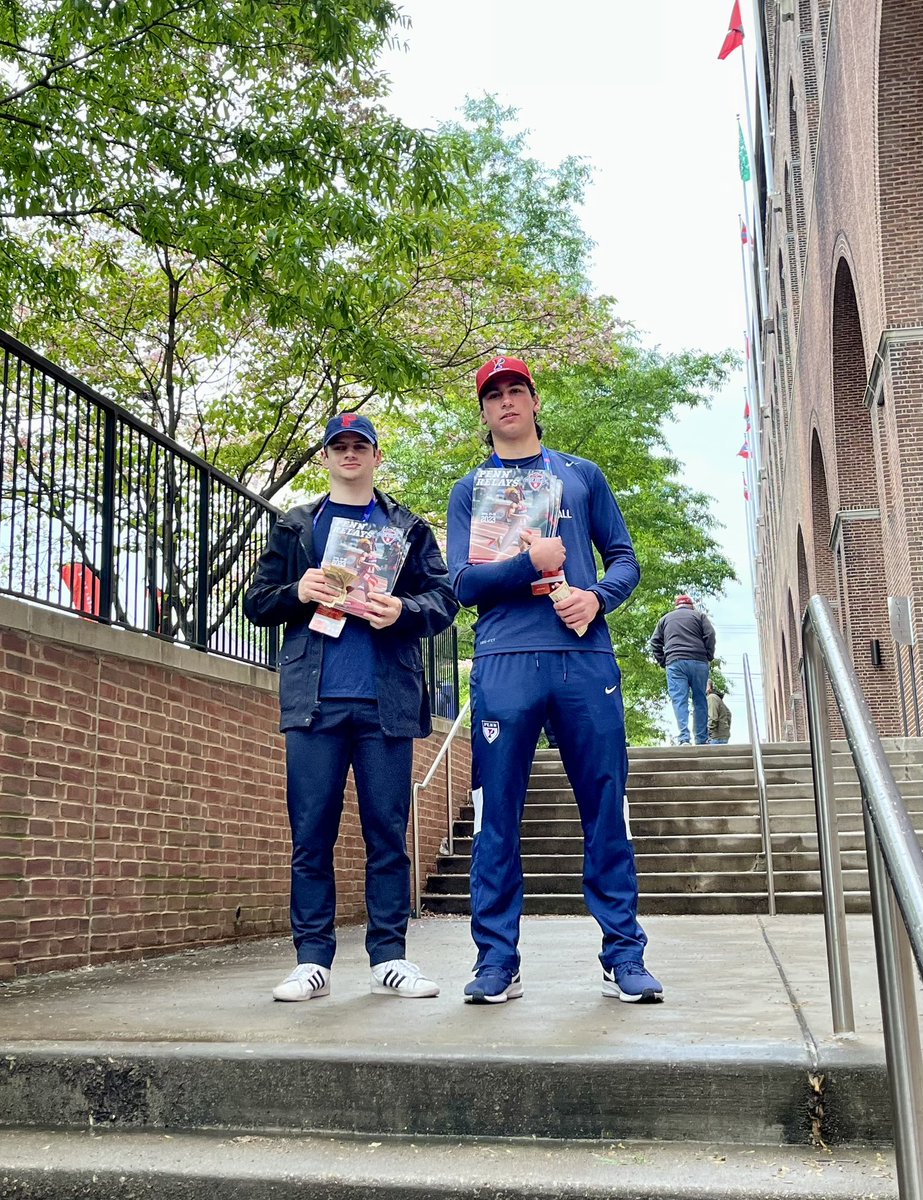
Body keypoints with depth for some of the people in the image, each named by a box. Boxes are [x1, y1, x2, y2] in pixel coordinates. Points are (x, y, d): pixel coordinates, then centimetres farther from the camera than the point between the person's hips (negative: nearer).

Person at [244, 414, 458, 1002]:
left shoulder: (409, 528, 15)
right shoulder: (295, 528, 18)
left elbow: (446, 600, 7)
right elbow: (257, 602, 13)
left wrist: (404, 611, -13)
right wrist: (297, 593, -7)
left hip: (387, 699, 0)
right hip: (314, 699, 1)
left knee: (388, 832, 2)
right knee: (311, 833, -1)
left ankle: (391, 958, 9)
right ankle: (312, 960, 6)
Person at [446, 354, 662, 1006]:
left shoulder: (582, 475, 18)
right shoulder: (470, 490, 15)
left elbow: (624, 558, 14)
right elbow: (463, 582, 4)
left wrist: (598, 597, -7)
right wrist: (532, 563, -11)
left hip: (586, 658, 1)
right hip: (505, 663, 0)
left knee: (606, 810, 0)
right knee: (497, 816, -1)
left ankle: (624, 955, 8)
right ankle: (497, 960, 7)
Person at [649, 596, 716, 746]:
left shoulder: (665, 619, 21)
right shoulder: (699, 615, 16)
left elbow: (655, 643, 15)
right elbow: (710, 636, 2)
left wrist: (663, 661, 15)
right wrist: (709, 656, 10)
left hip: (675, 662, 0)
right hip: (698, 662, 0)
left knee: (679, 701, -8)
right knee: (700, 700, 6)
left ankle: (684, 739, -21)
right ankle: (702, 740, 4)